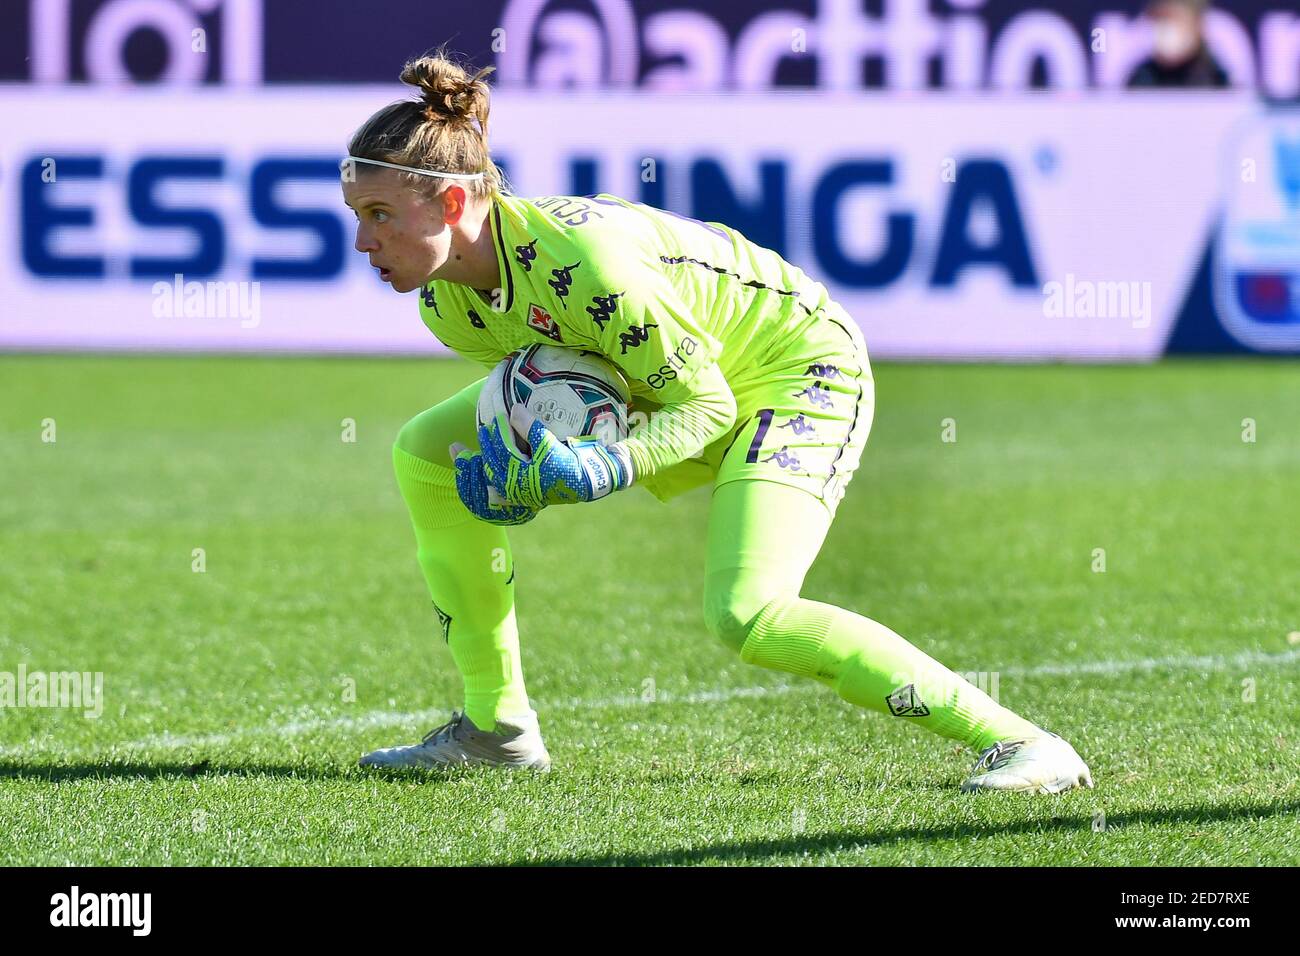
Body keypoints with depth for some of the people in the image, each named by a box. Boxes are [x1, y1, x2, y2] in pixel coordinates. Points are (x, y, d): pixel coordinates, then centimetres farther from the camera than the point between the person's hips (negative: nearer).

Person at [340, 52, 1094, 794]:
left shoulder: (586, 260, -36)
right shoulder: (444, 299, -11)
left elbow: (707, 408, -26)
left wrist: (591, 472, -42)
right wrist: (517, 472, -18)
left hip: (798, 369, -9)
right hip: (670, 381, 9)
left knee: (745, 615, -31)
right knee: (427, 453, 2)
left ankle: (1022, 743, -24)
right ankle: (497, 727, 11)